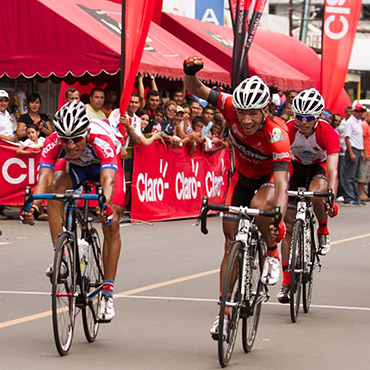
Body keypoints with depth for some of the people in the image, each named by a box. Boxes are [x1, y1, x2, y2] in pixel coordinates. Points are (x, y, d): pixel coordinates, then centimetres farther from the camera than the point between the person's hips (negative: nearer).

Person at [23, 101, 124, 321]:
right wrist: (34, 207, -62)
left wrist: (106, 206, -74)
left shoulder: (101, 139, -43)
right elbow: (44, 176, -44)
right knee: (55, 188, -32)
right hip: (73, 166, 2)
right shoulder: (54, 141, -35)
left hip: (103, 165, -2)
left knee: (111, 224, -14)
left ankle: (107, 293, -6)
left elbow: (108, 179, -55)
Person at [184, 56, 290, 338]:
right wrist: (191, 73, -41)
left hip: (271, 176, -4)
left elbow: (281, 183, -45)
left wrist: (278, 220, -61)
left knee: (259, 206, -38)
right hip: (243, 175, 4)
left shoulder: (276, 133, -38)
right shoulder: (233, 109, -27)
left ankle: (272, 252, -8)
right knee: (231, 242, 0)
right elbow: (197, 90, -18)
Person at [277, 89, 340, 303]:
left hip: (319, 166, -2)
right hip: (297, 166, 2)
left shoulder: (328, 133, -31)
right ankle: (287, 281, 1)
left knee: (316, 192, -38)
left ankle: (323, 231, -6)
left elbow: (332, 170, -38)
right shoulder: (287, 130, -27)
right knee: (288, 222, -6)